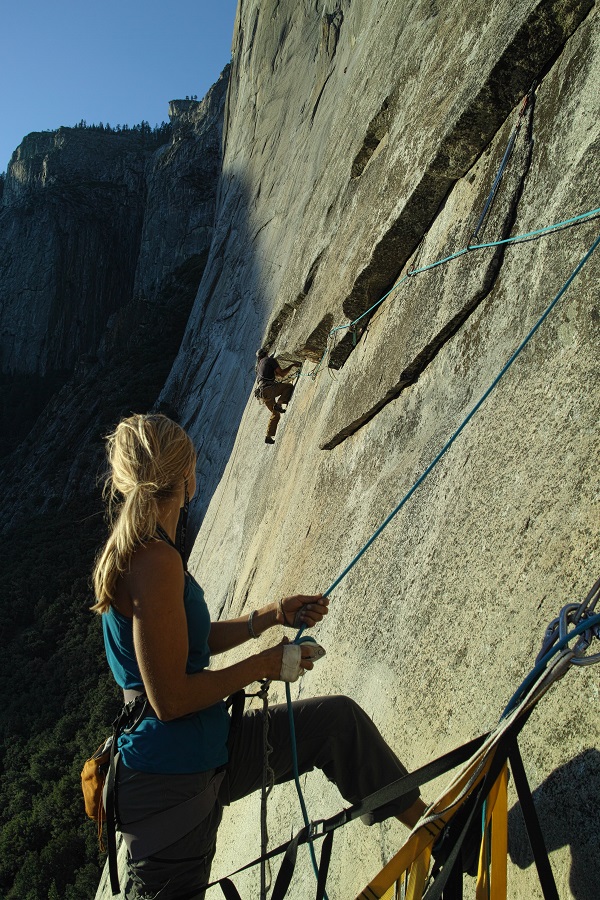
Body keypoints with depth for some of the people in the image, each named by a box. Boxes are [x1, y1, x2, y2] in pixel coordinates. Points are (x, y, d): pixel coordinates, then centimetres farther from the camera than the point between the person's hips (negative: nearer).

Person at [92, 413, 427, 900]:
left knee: (338, 719, 7)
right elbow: (169, 699, -26)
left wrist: (273, 615, 7)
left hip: (210, 750, 9)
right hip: (170, 782, -9)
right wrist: (265, 664, -14)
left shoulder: (137, 550, 5)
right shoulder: (154, 560, -26)